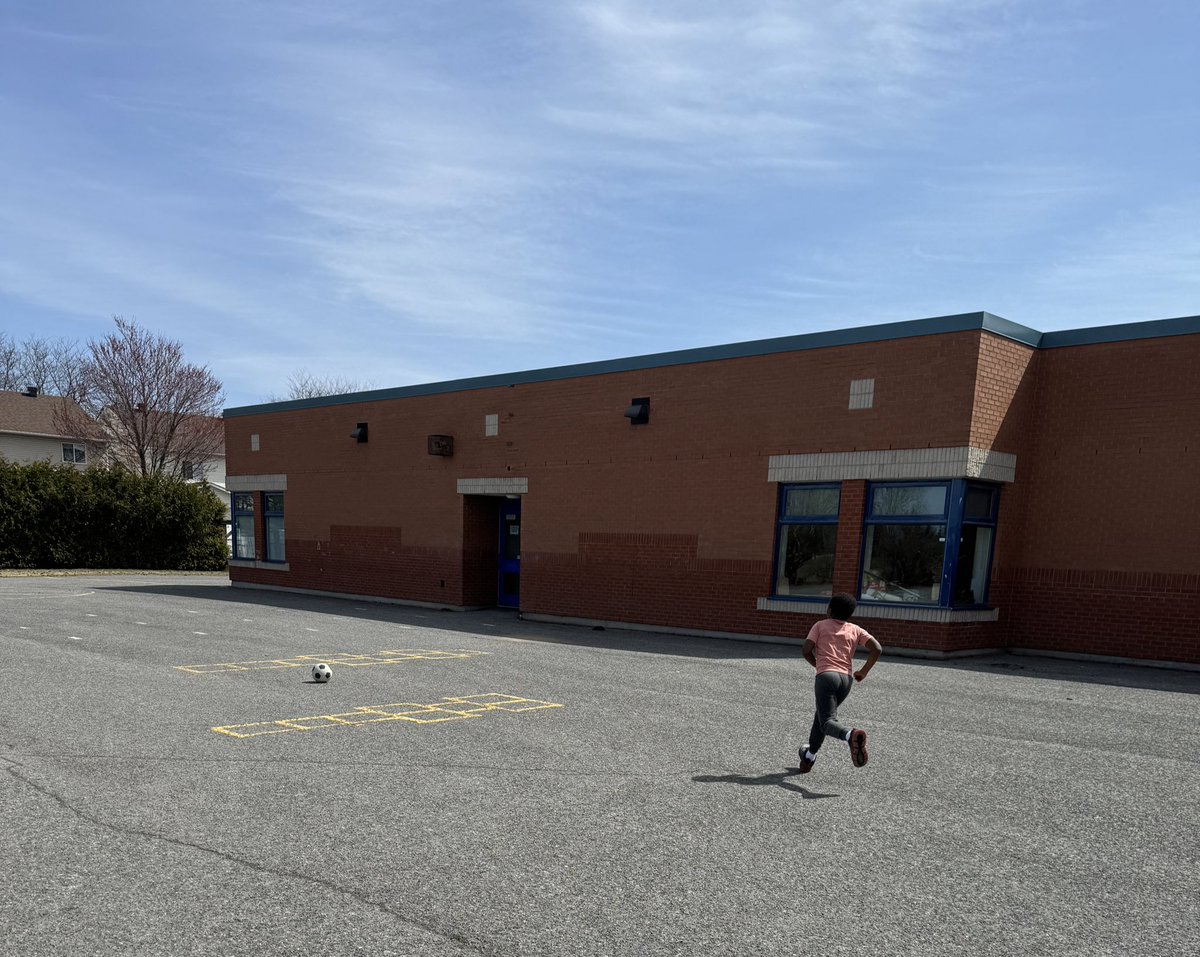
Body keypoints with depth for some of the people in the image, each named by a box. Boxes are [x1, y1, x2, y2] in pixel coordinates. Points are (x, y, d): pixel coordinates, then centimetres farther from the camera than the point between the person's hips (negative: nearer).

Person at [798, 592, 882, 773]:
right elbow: (877, 649, 3)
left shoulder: (821, 625, 11)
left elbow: (806, 650, 0)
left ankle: (851, 734, -45)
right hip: (846, 679, 5)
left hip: (826, 675, -4)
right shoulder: (856, 630, 17)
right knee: (821, 715, 23)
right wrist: (863, 672, 12)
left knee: (827, 721, -12)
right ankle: (809, 757, 31)